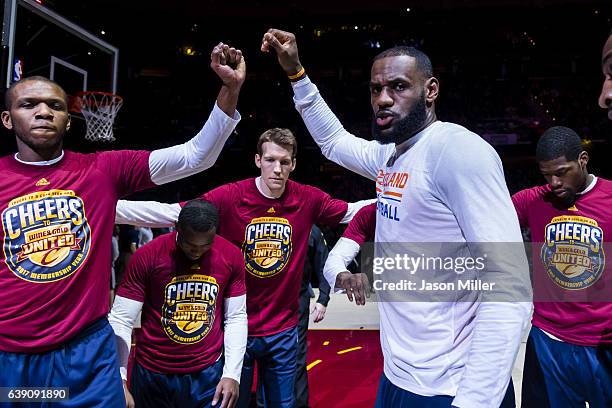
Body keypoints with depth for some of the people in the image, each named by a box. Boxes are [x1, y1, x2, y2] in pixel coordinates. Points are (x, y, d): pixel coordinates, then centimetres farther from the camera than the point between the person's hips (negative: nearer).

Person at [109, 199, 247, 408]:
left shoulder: (232, 256, -6)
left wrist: (232, 374, -4)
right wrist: (120, 382, -15)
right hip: (152, 375, 0)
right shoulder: (146, 257, -13)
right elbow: (120, 321, -10)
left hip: (209, 374, 1)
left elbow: (236, 318, 1)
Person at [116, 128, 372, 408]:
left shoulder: (308, 200, -6)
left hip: (283, 330, 2)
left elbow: (355, 211, 5)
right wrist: (107, 207, -24)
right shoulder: (230, 196, -14)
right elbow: (169, 213, -17)